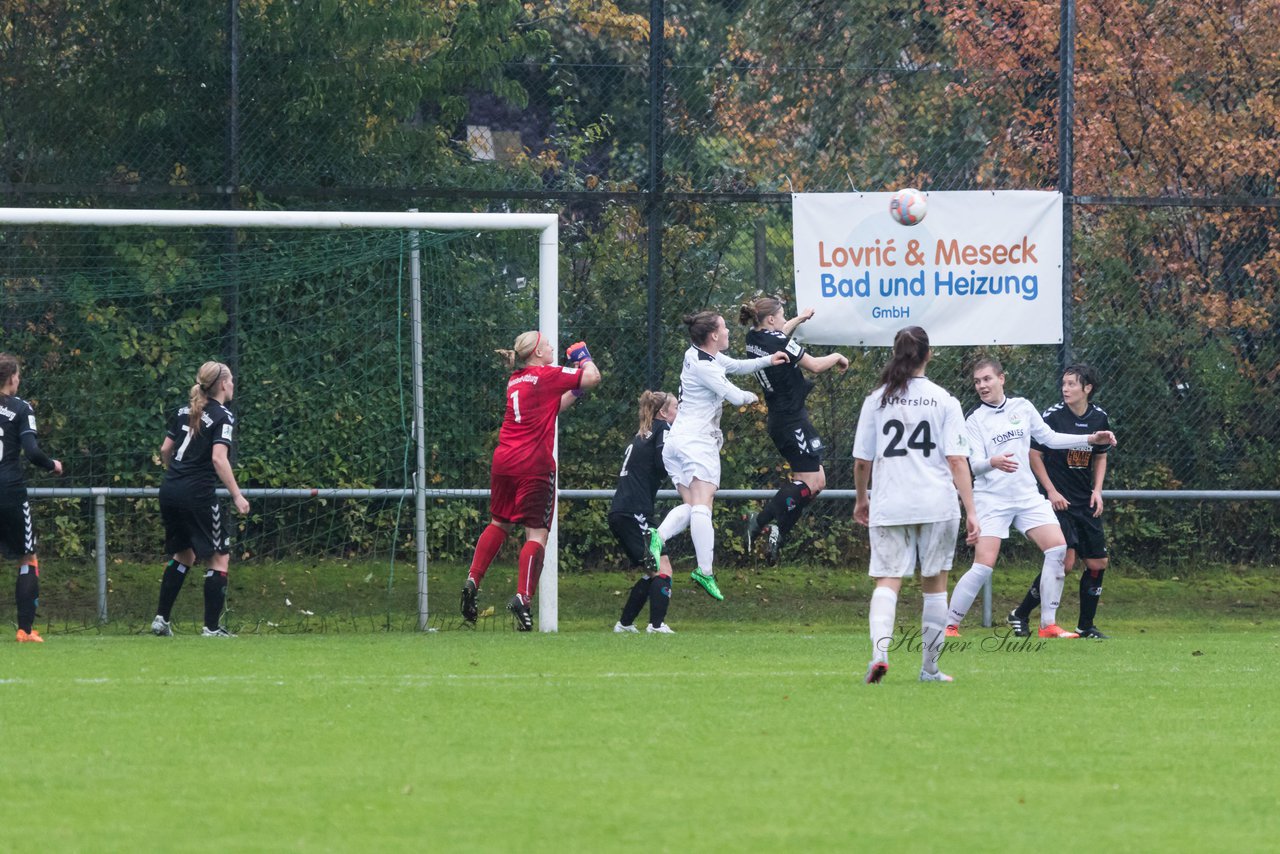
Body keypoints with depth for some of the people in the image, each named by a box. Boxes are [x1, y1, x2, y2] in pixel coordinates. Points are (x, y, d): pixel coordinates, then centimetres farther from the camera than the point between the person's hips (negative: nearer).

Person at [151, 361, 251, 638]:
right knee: (219, 557, 4)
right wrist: (237, 495, -16)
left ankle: (161, 619, 17)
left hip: (170, 490, 7)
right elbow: (219, 458, -18)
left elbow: (165, 450, 15)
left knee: (184, 554, 21)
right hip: (198, 494, -7)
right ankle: (212, 627, 0)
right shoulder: (223, 417, -7)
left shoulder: (184, 412, 13)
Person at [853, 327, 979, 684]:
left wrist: (861, 499, 24)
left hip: (889, 504, 1)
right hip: (937, 504, -1)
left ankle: (879, 651, -27)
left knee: (887, 581, -3)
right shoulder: (944, 400, 0)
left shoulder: (876, 400, 4)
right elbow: (957, 460, -6)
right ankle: (930, 668, 15)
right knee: (934, 585, 11)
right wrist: (970, 511, -5)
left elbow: (861, 460, 7)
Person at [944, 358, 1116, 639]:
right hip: (992, 498, -5)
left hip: (1027, 495, 5)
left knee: (1058, 548, -8)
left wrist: (1091, 439, 13)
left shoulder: (1022, 407, 8)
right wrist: (993, 463, -37)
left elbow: (1049, 438, 18)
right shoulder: (975, 420, -5)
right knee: (984, 565, -14)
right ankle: (949, 625, -2)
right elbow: (975, 464, -14)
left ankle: (1049, 624, 0)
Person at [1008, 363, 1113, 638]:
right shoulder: (1052, 416, -11)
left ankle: (1086, 625, 17)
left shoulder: (1099, 417, 4)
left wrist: (1097, 490, 4)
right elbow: (1034, 455, -4)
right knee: (1065, 561, -16)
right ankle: (1020, 615, -2)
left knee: (1098, 563, 4)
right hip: (1059, 501, -6)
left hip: (1086, 503, 6)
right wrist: (1051, 492, -8)